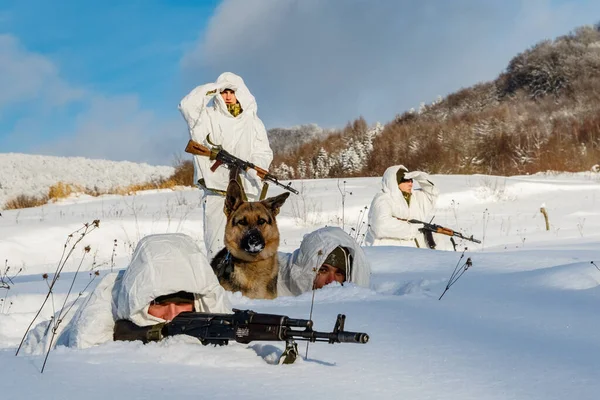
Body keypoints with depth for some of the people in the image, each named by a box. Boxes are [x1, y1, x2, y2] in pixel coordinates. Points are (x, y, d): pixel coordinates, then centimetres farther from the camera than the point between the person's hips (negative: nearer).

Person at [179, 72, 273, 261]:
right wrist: (211, 89, -2)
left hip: (245, 191, 1)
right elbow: (187, 105, -7)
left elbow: (264, 152, 10)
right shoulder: (207, 117, 9)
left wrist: (253, 166, -10)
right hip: (215, 189, -1)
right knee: (216, 244, -5)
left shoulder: (252, 121, 14)